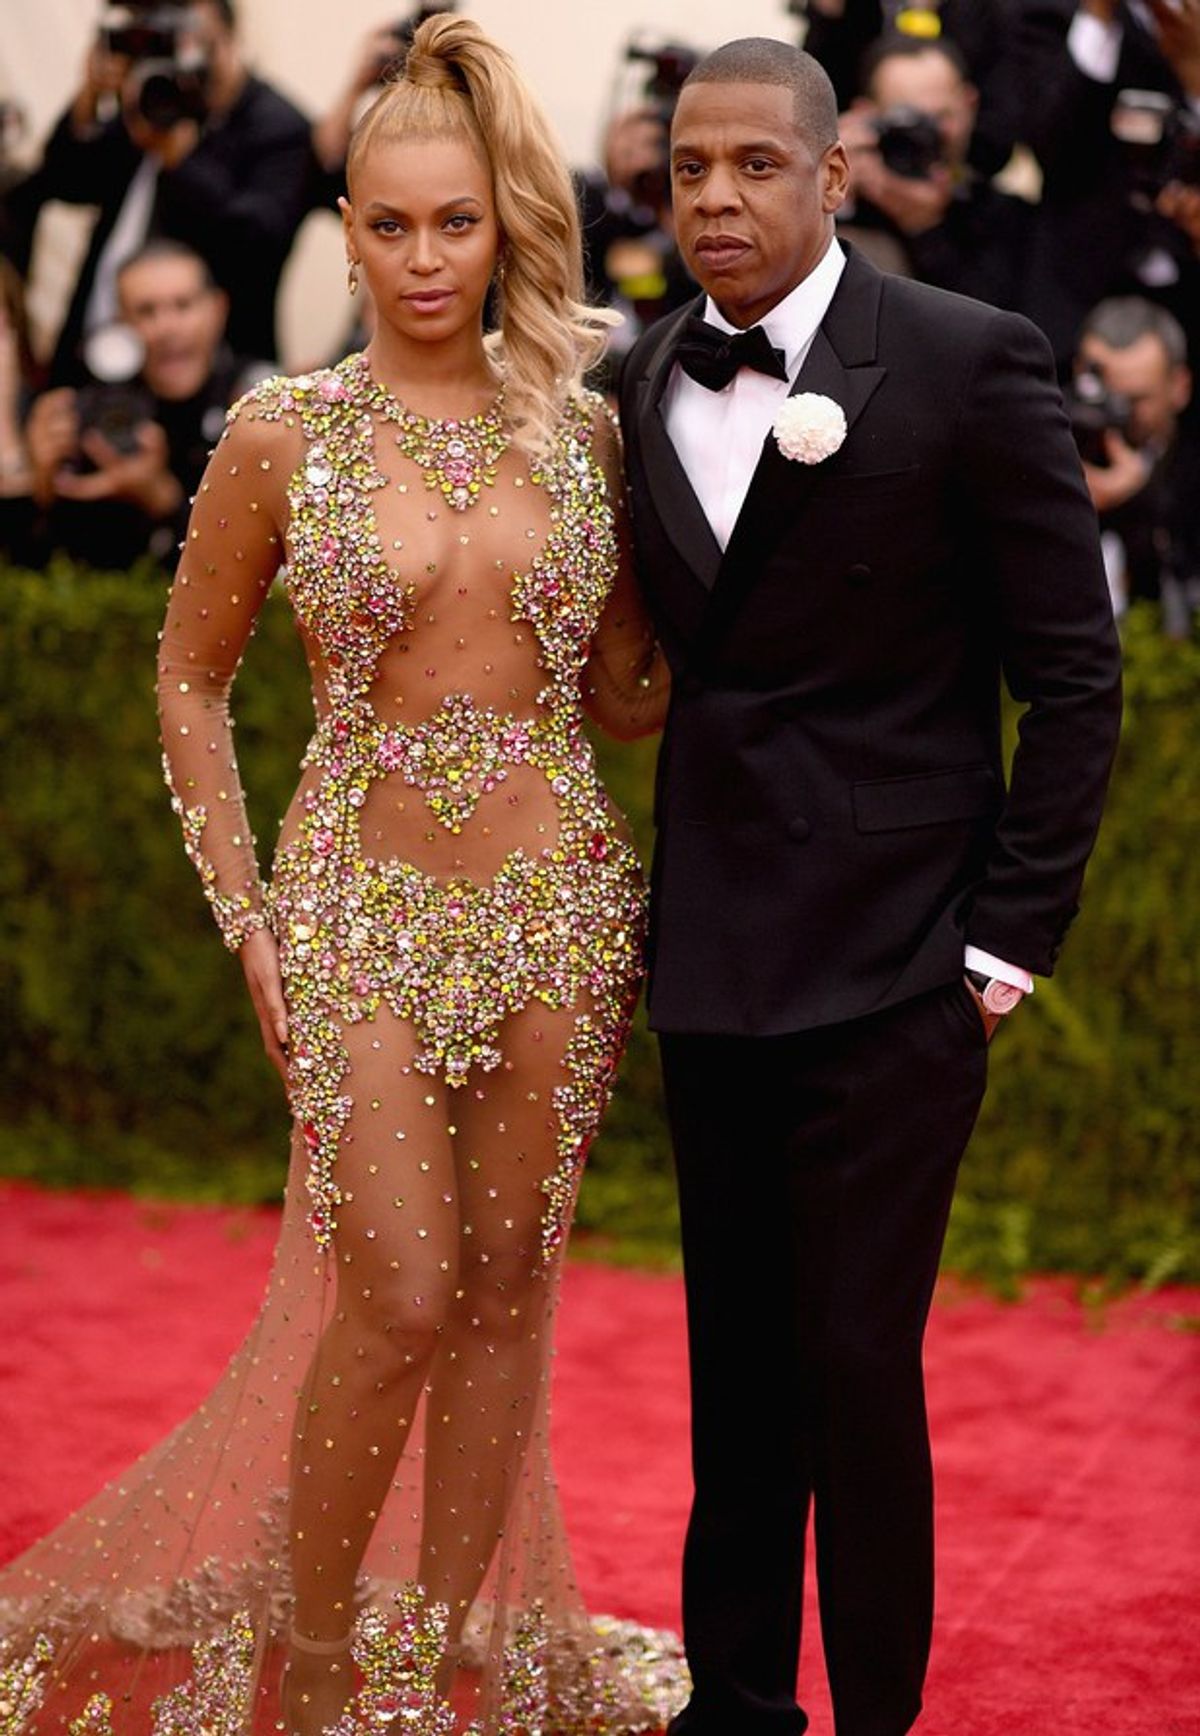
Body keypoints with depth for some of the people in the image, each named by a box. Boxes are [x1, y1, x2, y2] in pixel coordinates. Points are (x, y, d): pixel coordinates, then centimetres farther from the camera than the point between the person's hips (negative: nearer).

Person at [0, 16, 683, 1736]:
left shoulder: (581, 427, 3)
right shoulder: (284, 434, -4)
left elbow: (628, 692, 12)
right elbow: (190, 681, 4)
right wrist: (249, 926, -1)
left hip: (557, 896, 3)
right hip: (364, 902, -3)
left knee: (506, 1292, 8)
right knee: (399, 1304, -6)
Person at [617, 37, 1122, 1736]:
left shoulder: (970, 364, -8)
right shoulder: (645, 384, 7)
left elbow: (1074, 679, -6)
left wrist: (1010, 942, -8)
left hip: (891, 960, -5)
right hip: (711, 958, 5)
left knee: (856, 1362, -5)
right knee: (735, 1359, 13)